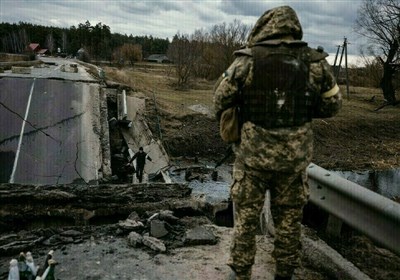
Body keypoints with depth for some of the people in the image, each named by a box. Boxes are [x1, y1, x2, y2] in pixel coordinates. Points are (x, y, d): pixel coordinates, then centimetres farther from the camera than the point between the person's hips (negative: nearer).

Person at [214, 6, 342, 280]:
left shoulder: (247, 60, -10)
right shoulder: (316, 62, -3)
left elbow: (222, 98, -2)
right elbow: (331, 105, 5)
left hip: (253, 154, -2)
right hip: (295, 155, 2)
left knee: (246, 216, 13)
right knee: (289, 218, 16)